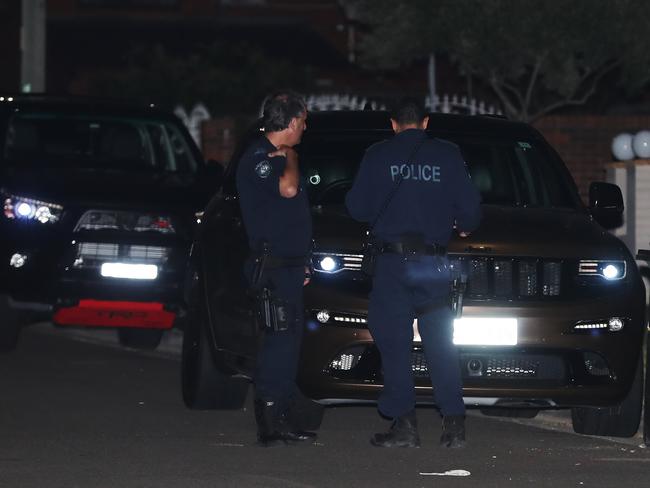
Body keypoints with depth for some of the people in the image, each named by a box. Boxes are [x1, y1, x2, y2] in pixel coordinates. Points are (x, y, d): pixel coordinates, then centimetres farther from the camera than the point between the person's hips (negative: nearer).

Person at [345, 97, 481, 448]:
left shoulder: (378, 156, 1)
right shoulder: (447, 156, 4)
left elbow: (357, 207, 2)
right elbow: (470, 205, 5)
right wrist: (465, 227, 27)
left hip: (392, 262, -2)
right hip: (433, 260, 2)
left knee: (394, 344, 2)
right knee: (440, 345, 7)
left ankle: (404, 425, -4)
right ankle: (454, 424, 0)